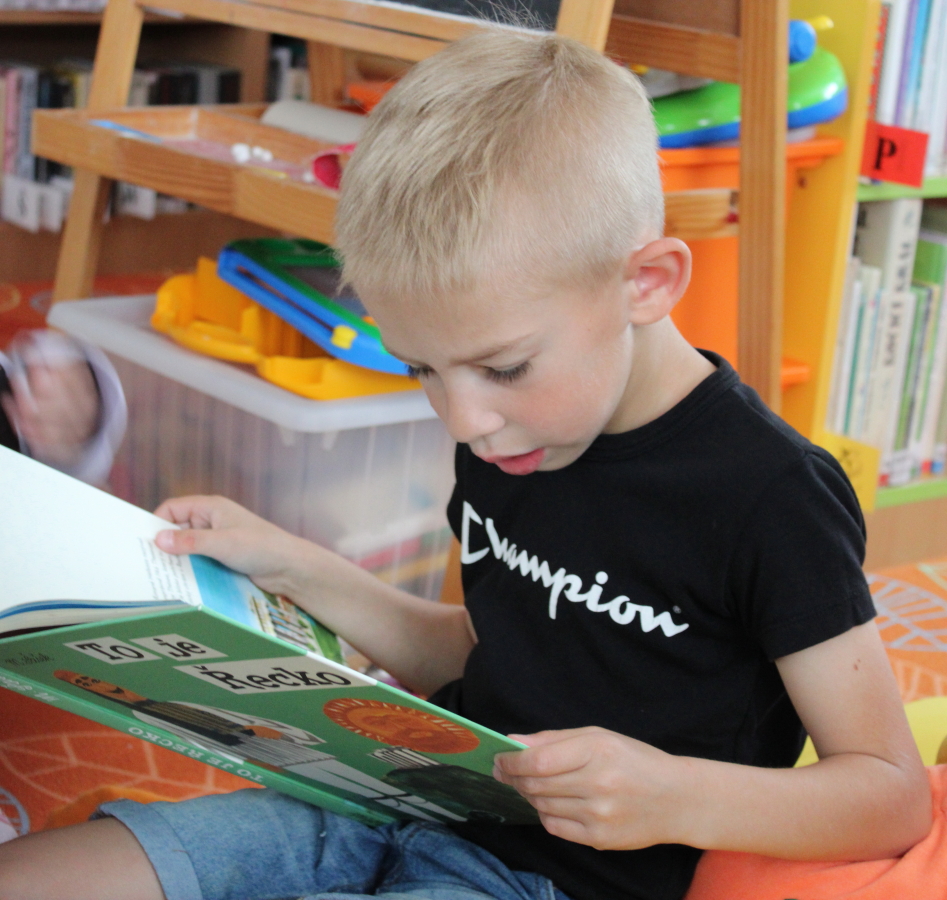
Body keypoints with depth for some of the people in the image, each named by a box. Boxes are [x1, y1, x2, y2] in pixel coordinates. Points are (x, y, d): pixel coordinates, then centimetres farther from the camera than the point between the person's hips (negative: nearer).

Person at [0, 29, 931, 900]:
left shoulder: (767, 496, -17)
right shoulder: (510, 433, 7)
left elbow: (892, 798, -13)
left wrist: (674, 798, -30)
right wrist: (295, 570, 10)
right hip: (415, 808, 8)